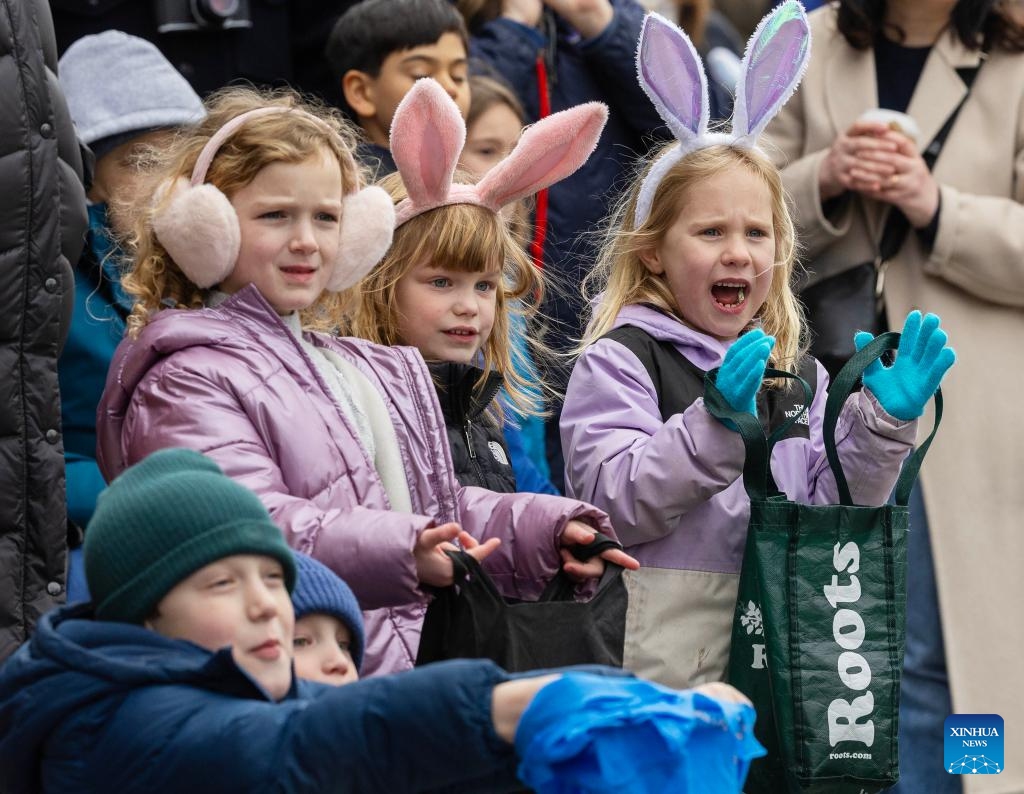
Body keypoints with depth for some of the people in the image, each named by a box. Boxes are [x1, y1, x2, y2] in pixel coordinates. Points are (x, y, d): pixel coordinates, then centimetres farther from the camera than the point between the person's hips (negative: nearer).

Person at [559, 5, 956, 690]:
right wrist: (716, 426, -22)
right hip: (667, 638, -5)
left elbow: (834, 510, 12)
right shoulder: (621, 360, -2)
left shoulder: (802, 373, 16)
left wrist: (885, 423, -1)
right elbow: (614, 502, -13)